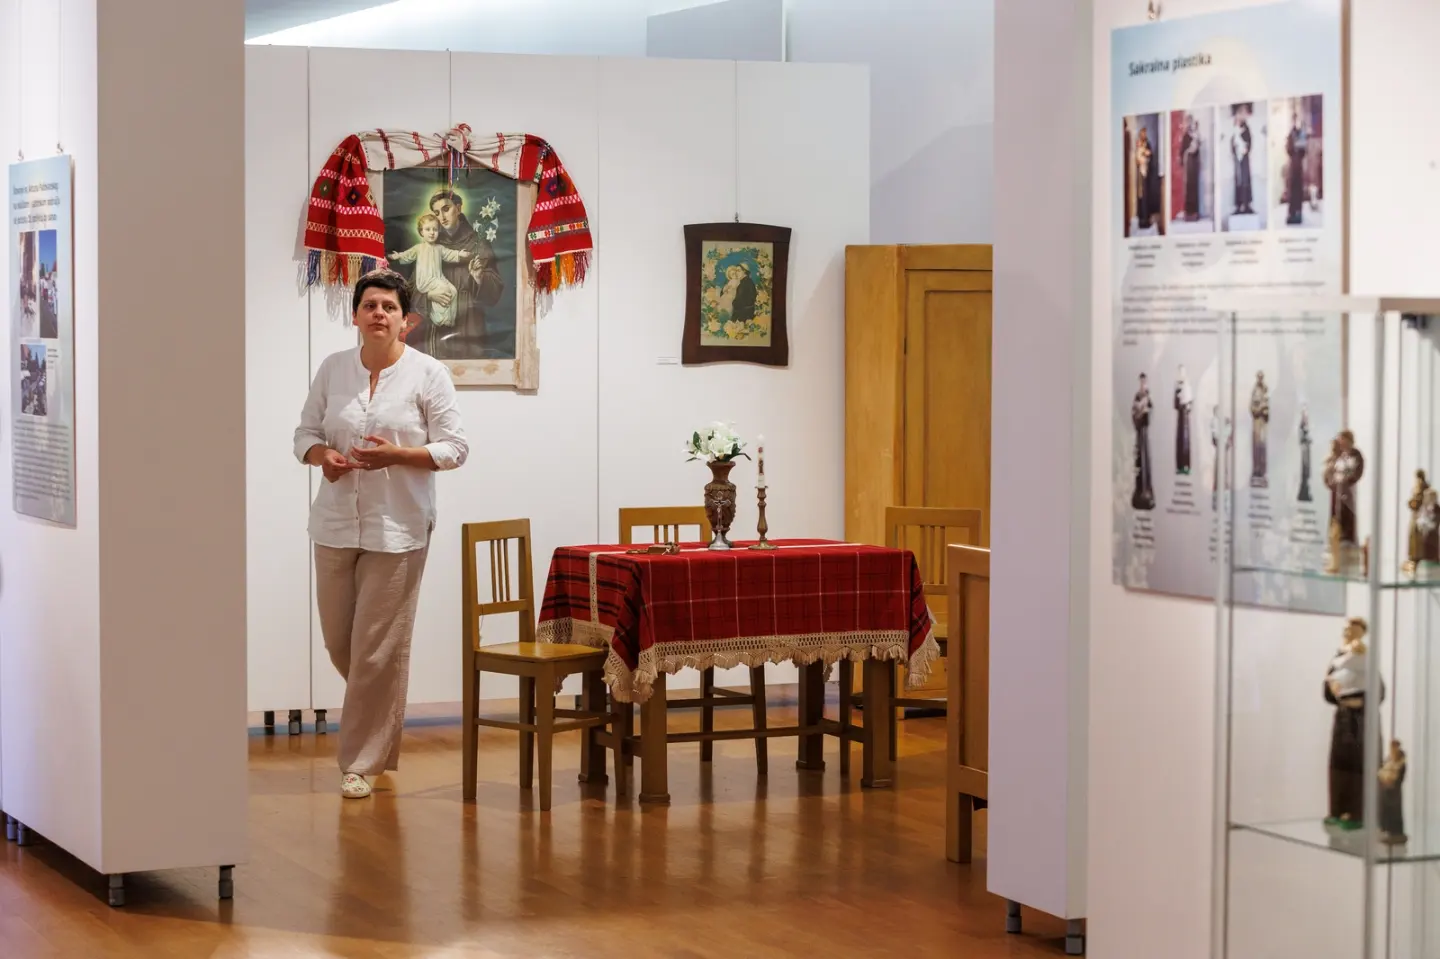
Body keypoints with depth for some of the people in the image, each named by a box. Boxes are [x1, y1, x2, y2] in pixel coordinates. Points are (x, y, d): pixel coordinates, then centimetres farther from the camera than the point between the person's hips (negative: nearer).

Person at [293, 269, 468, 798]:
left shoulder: (428, 374, -4)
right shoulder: (333, 368, 6)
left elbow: (454, 447, -4)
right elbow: (305, 433, 12)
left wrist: (397, 455, -19)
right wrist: (322, 455, -11)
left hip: (397, 530, -4)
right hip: (336, 525, 4)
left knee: (379, 649, -3)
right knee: (338, 640, 11)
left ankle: (364, 763, 7)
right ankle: (381, 721, 39)